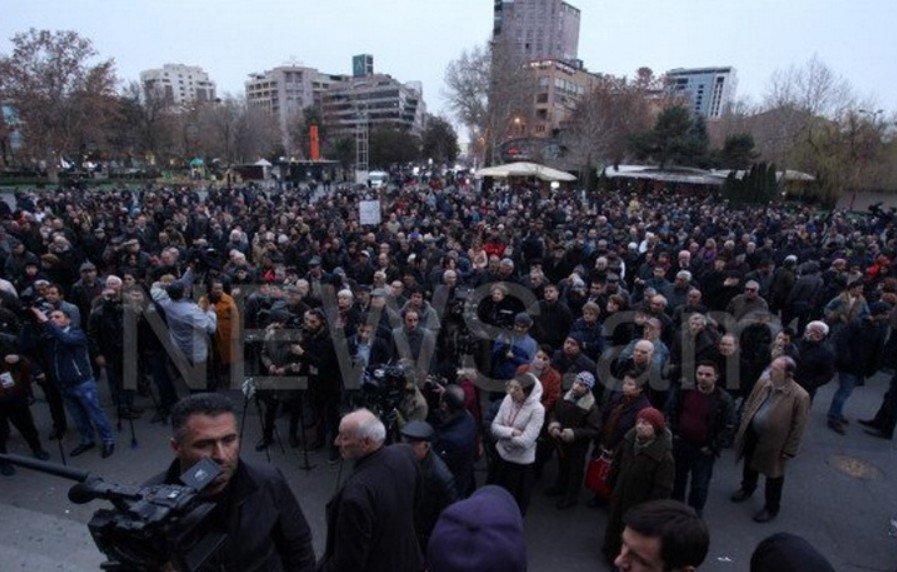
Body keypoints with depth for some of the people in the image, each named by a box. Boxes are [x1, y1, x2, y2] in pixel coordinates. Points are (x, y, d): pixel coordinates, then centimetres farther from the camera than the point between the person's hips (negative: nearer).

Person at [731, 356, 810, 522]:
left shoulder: (799, 396, -25)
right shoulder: (763, 381, -9)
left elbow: (798, 427, -17)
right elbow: (749, 403, 6)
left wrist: (789, 451, -13)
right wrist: (743, 424, 7)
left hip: (774, 441, -5)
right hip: (752, 435, 5)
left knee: (774, 476, 17)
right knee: (749, 465, 28)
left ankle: (771, 508, 39)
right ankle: (747, 488, 55)